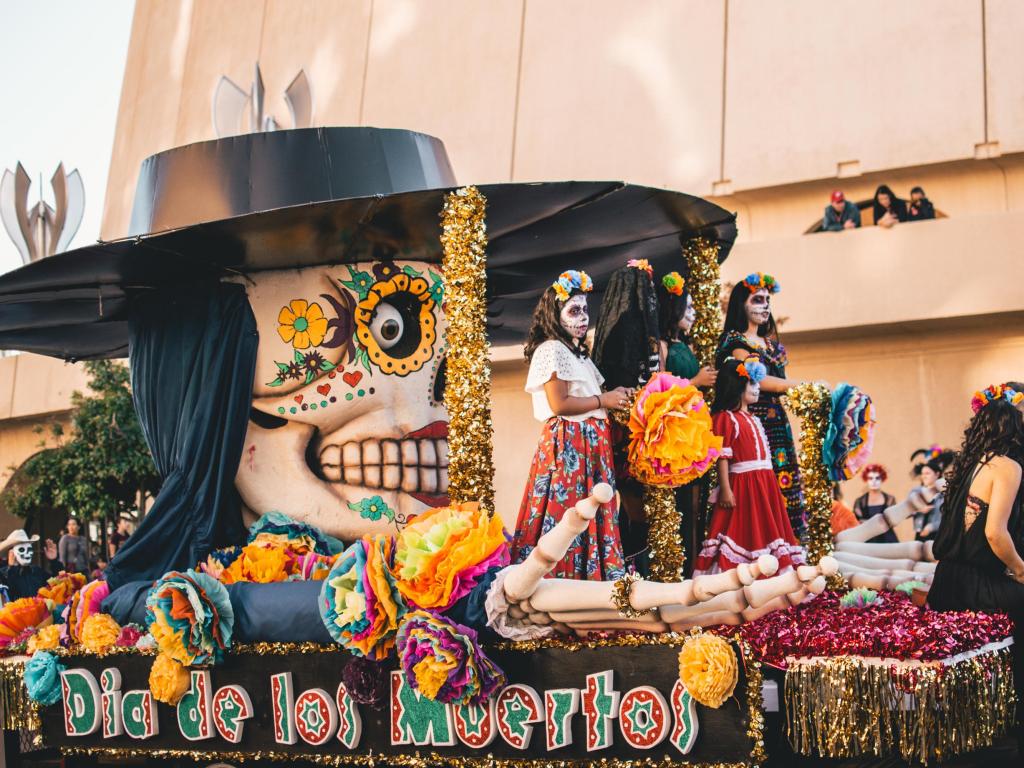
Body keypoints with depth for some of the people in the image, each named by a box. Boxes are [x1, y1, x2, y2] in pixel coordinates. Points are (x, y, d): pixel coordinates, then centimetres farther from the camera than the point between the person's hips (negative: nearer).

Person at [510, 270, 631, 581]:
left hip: (590, 443, 9)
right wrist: (604, 400, -10)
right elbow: (559, 404, -17)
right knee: (566, 510, -10)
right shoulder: (551, 350, -9)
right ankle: (562, 575, -6)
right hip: (566, 443, -9)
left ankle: (588, 573, 10)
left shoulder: (578, 353, 21)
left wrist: (614, 398, 6)